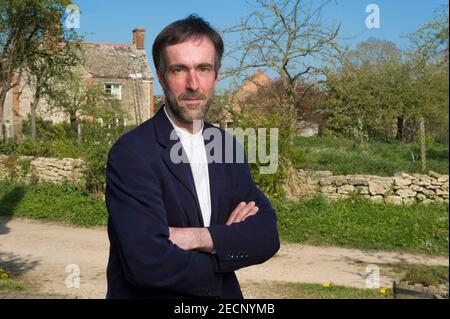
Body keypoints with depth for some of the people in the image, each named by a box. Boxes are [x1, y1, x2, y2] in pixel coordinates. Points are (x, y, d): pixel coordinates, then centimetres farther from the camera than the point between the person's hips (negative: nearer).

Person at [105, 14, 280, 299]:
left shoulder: (229, 147, -1)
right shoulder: (130, 153, -19)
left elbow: (267, 236, -8)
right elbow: (148, 262, -28)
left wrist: (198, 238, -24)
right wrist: (229, 239, -15)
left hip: (222, 295, 5)